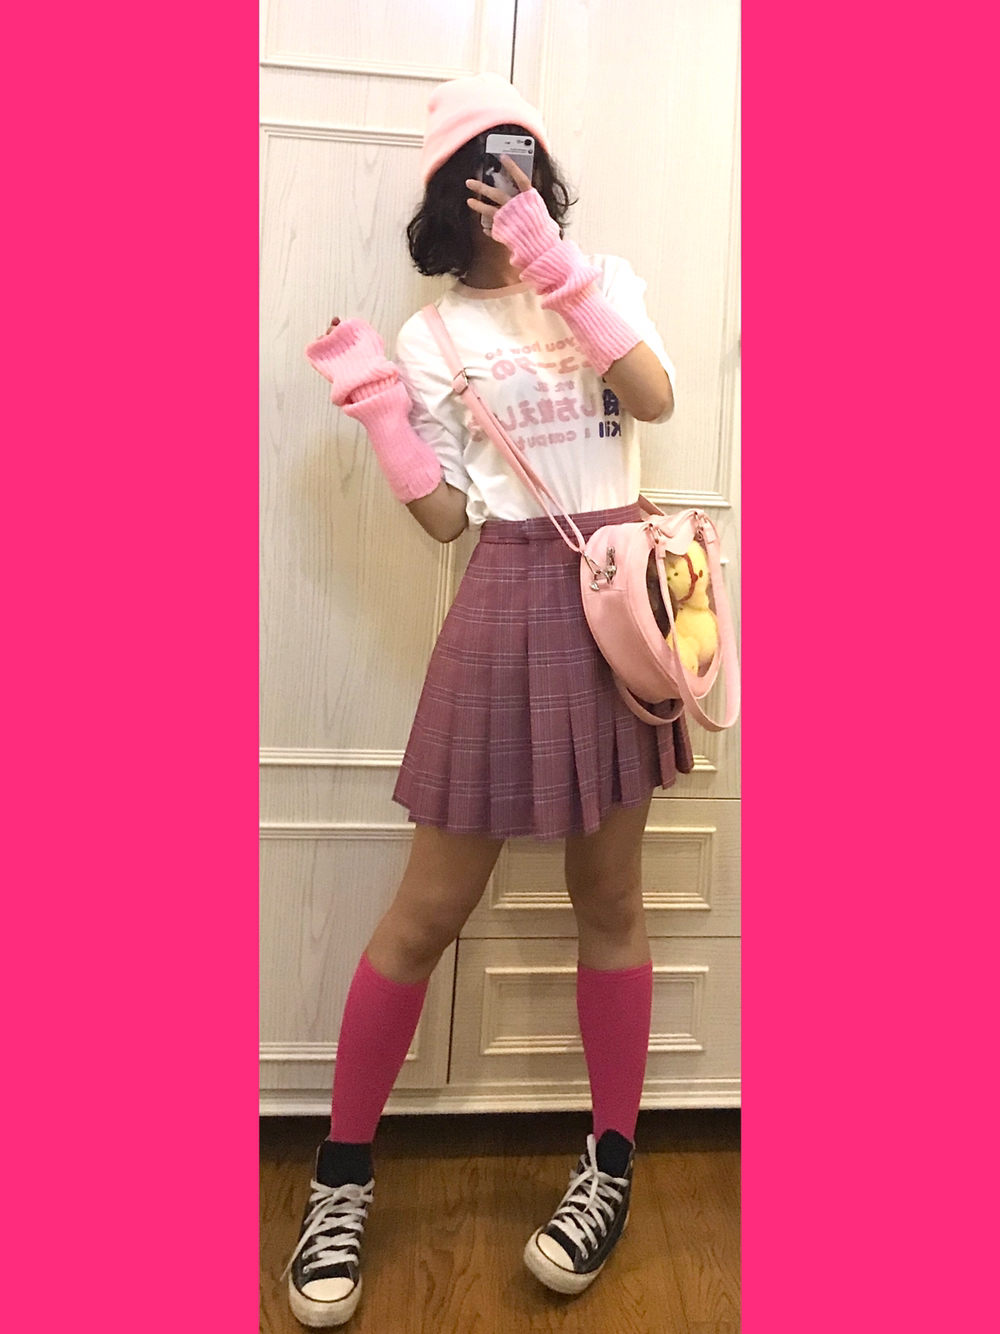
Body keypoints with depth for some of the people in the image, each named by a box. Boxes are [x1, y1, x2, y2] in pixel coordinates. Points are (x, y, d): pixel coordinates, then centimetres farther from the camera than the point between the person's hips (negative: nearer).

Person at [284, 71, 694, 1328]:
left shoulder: (605, 281, 13)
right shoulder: (433, 338, 7)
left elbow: (655, 398, -7)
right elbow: (446, 516, 0)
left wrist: (560, 272, -10)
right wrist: (375, 407, -9)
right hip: (510, 603, -1)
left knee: (607, 894, 10)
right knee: (429, 909, 2)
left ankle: (612, 1161, 29)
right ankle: (342, 1173, 22)